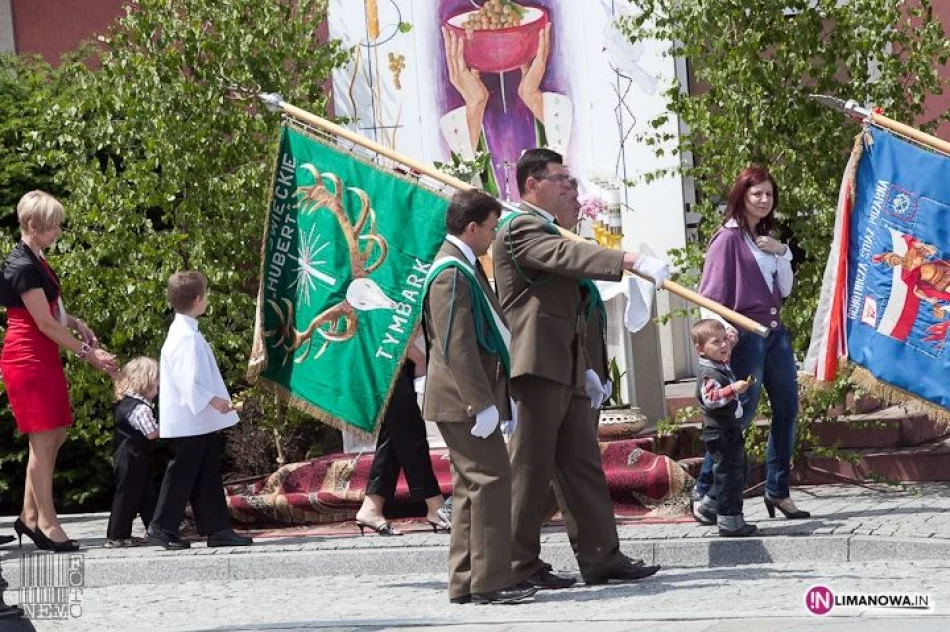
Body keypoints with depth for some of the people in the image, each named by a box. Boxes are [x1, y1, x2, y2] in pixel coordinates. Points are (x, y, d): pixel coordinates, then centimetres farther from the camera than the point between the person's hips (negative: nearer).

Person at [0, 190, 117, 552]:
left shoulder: (36, 261, 12)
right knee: (43, 439, -6)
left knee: (55, 435, 12)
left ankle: (30, 516, 18)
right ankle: (46, 524, -1)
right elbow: (45, 323, -18)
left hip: (44, 359, 10)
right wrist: (87, 353, -12)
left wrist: (76, 323, 5)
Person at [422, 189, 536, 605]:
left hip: (470, 400, 11)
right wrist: (481, 403, -25)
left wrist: (497, 397, 25)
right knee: (493, 481, -11)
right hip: (463, 400, -11)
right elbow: (457, 347, -23)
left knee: (472, 486, 12)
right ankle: (490, 582, -11)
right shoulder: (452, 273, -16)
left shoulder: (464, 267, 18)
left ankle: (465, 583, 16)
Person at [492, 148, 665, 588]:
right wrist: (632, 262, -34)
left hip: (566, 370, 10)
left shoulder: (549, 232, 24)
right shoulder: (521, 229, -8)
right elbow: (567, 255, -27)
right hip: (537, 366, -10)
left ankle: (601, 556, 10)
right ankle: (520, 565, -1)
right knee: (531, 467, -6)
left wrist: (588, 368, 24)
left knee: (583, 465, 8)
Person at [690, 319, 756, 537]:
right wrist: (733, 389, -43)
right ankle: (730, 522, -2)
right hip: (721, 434, -10)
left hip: (730, 431, 10)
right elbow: (710, 398, -36)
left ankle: (706, 509, 29)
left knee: (737, 473, 18)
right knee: (729, 475, -7)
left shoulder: (722, 366, 11)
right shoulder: (709, 374, -20)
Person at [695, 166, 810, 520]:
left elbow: (785, 289, 15)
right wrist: (722, 328, -27)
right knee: (742, 412, -9)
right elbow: (711, 293, -11)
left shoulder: (764, 239, 17)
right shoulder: (728, 238, -6)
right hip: (745, 334, -8)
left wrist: (782, 253, 0)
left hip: (774, 331, 8)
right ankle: (704, 489, -2)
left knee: (787, 409, 6)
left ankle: (777, 491, 12)